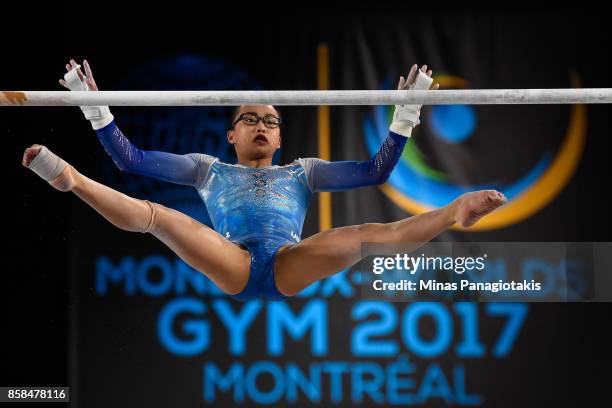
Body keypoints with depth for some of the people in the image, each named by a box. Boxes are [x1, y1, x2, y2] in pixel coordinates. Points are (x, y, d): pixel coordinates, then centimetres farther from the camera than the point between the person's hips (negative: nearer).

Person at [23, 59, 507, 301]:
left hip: (290, 265, 1)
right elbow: (131, 158, 27)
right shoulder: (209, 168, 33)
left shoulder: (301, 171, 35)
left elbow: (376, 170, 27)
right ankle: (72, 180, -43)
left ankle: (453, 214, -44)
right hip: (231, 263, -1)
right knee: (153, 214, -24)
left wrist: (406, 115, 16)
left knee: (365, 233, -26)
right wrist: (95, 108, 18)